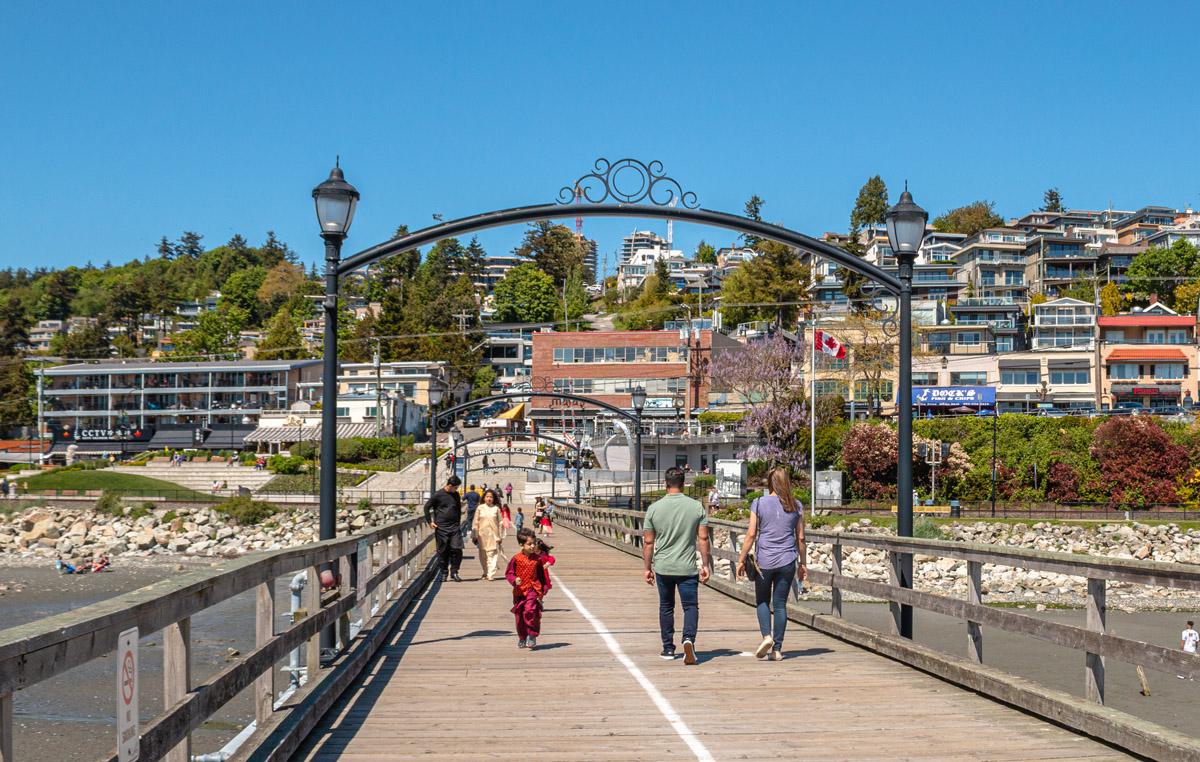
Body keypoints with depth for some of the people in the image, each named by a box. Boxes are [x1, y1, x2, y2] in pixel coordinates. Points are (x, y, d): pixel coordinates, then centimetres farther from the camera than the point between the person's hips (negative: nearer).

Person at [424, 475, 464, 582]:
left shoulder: (456, 495, 12)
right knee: (442, 551, 0)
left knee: (457, 549, -7)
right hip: (441, 528, -4)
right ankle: (444, 573, 12)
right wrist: (430, 522, -2)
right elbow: (427, 507, 2)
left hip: (454, 528, 4)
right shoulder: (437, 495, -4)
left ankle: (454, 572, 4)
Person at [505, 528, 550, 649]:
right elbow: (509, 573, 3)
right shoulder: (516, 559, -3)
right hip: (519, 590, 1)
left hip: (533, 589, -1)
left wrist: (543, 589, 11)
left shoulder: (537, 559, 2)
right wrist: (514, 580, -17)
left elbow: (542, 575, 12)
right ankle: (522, 638, 28)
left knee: (530, 610, -22)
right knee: (519, 615, 9)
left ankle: (532, 636, -10)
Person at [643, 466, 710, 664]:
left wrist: (648, 568, 10)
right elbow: (703, 538, -3)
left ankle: (668, 648, 20)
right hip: (687, 567, -1)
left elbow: (648, 542, 1)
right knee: (691, 606, 2)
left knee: (666, 607, 15)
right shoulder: (696, 507, -2)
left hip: (663, 567, 1)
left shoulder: (654, 508, -2)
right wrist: (705, 565, 4)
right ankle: (689, 638, -22)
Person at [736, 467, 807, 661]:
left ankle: (767, 636, -7)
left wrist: (741, 560, 1)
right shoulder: (796, 506, 2)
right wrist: (802, 563, 13)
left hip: (764, 560, -2)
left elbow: (751, 534, -5)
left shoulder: (759, 503, -4)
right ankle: (777, 648, 6)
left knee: (762, 601, 15)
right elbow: (800, 538, 5)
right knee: (780, 604, 8)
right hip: (787, 561, 2)